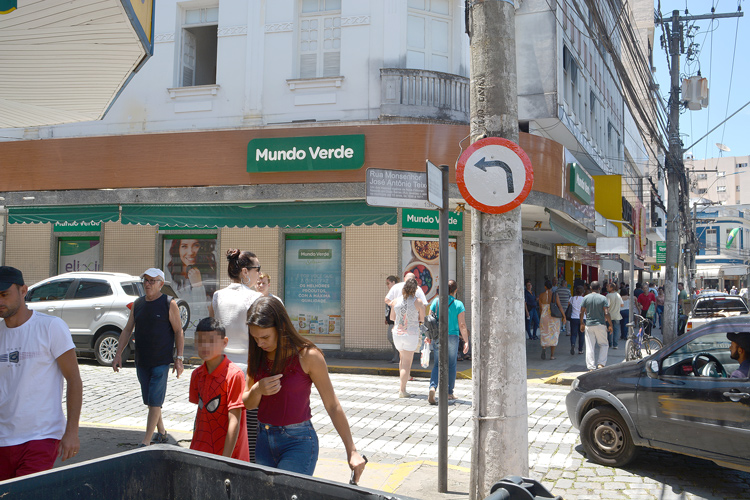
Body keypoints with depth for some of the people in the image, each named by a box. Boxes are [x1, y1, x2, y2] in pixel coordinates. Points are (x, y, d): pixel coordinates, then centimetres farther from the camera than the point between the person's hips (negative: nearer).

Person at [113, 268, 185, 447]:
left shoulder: (169, 303, -5)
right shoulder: (137, 303, 10)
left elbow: (178, 332, -5)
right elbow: (127, 330, 13)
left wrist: (179, 358, -10)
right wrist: (118, 354, 5)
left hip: (161, 362, -6)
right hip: (141, 362, 6)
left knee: (155, 401, -7)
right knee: (150, 401, 13)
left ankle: (146, 442, -4)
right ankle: (162, 433, 28)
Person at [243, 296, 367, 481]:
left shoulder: (307, 356, -11)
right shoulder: (257, 356, 3)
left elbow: (332, 405, -7)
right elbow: (247, 403, 9)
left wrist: (352, 451, -8)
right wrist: (257, 390, -15)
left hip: (298, 441, -5)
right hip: (264, 440, 5)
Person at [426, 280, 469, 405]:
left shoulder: (436, 302, 0)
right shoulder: (458, 304, -7)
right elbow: (462, 325, -8)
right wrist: (466, 341, 0)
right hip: (452, 337, -2)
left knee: (437, 365, 7)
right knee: (451, 365, 13)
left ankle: (432, 387, -17)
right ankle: (449, 393, 20)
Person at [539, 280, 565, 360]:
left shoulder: (541, 295, -3)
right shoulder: (555, 295, -9)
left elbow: (540, 306, 3)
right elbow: (560, 306, -11)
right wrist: (564, 316, -3)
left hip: (544, 317, 1)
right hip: (554, 317, -1)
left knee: (545, 335, 13)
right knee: (553, 336, 9)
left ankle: (544, 348, -15)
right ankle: (552, 355, 10)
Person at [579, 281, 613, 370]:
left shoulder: (586, 298, 0)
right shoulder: (603, 298, -5)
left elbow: (582, 312, 2)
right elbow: (606, 313, -10)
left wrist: (582, 323, 14)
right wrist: (610, 325, -1)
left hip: (589, 325, 2)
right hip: (600, 324, -2)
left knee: (589, 347, 4)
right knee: (603, 345, 14)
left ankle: (591, 367, 3)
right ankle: (601, 364, 3)